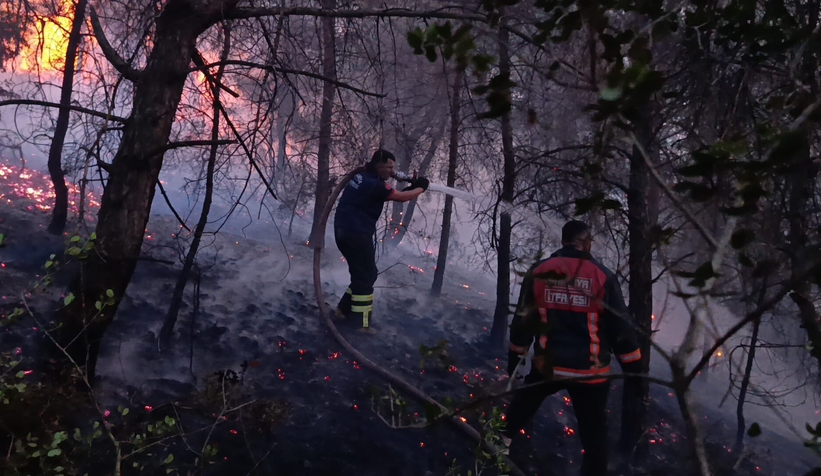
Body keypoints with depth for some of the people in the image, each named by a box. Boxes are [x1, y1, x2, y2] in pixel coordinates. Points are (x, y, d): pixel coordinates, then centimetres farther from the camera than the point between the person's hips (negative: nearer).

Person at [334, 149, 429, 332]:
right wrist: (421, 188, 5)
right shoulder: (374, 183, -16)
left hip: (346, 232, 10)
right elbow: (401, 197, -10)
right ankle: (360, 323, -1)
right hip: (356, 234, -10)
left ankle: (344, 309, 25)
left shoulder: (363, 176, 14)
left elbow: (392, 194, 17)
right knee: (366, 276, -3)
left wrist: (411, 186, 6)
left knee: (363, 274, 19)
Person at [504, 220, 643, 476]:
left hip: (547, 366, 2)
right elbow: (620, 326, -5)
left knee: (516, 415, 26)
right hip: (589, 372, -1)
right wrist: (634, 368, 5)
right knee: (594, 438, 13)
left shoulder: (538, 271, -3)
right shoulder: (602, 276, -8)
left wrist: (514, 359, 15)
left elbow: (522, 321, 4)